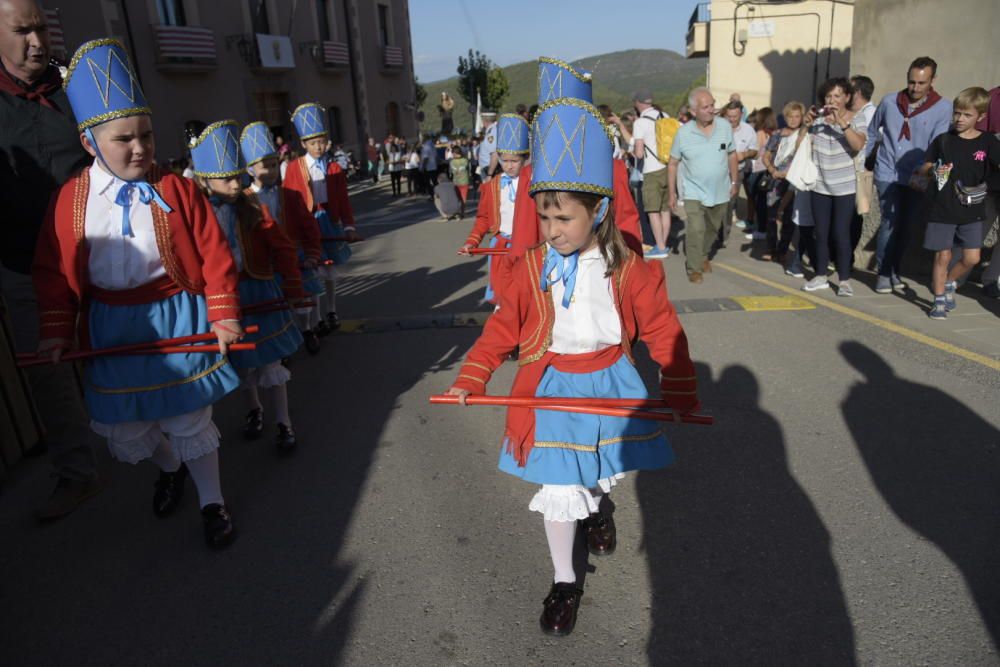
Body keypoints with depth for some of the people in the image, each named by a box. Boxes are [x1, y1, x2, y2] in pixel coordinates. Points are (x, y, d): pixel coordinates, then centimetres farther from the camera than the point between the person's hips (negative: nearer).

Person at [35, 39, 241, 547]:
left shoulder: (176, 190, -8)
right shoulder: (72, 198, -2)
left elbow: (213, 254, -8)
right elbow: (53, 270, 2)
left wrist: (223, 313, -12)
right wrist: (57, 330, -1)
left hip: (177, 316, -3)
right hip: (112, 327, 3)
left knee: (189, 416, 5)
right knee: (125, 425, 14)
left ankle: (212, 501, 24)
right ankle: (170, 467, 46)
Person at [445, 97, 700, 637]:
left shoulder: (630, 271, -14)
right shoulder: (530, 270, -11)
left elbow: (663, 332, -6)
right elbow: (502, 329, -3)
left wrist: (680, 391, -4)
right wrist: (469, 380, -8)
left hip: (609, 384, 1)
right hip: (551, 390, 0)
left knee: (604, 469, 21)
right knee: (558, 488, 2)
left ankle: (596, 507, 59)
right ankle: (564, 582, 24)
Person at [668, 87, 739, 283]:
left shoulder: (725, 127, -5)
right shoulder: (683, 133, -11)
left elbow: (732, 155, 8)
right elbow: (673, 163, -3)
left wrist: (734, 182, 8)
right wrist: (672, 193, -4)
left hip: (721, 192, 3)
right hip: (694, 193, -3)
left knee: (712, 229, 18)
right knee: (696, 230, -17)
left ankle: (704, 256, 44)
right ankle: (694, 269, -1)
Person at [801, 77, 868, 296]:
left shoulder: (856, 119, -3)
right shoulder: (818, 116, 3)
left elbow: (859, 145, -20)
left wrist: (842, 122, -26)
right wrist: (807, 123, -13)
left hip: (844, 187, -3)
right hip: (819, 185, 3)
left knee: (841, 234, -4)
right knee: (821, 233, 10)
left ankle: (844, 280, 5)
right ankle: (821, 276, 21)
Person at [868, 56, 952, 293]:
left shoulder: (943, 108, -5)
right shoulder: (889, 101, 1)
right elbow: (871, 134, 14)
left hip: (917, 179, 1)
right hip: (887, 174, 0)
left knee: (905, 226, 9)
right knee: (890, 222, -9)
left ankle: (894, 270, 26)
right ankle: (883, 273, 3)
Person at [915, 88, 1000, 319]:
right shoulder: (942, 140, -1)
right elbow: (923, 169, 5)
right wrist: (934, 171, -17)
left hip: (972, 211, 1)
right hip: (943, 210, -1)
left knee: (972, 258, 2)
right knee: (943, 256, 2)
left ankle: (948, 283, 30)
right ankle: (939, 300, 16)